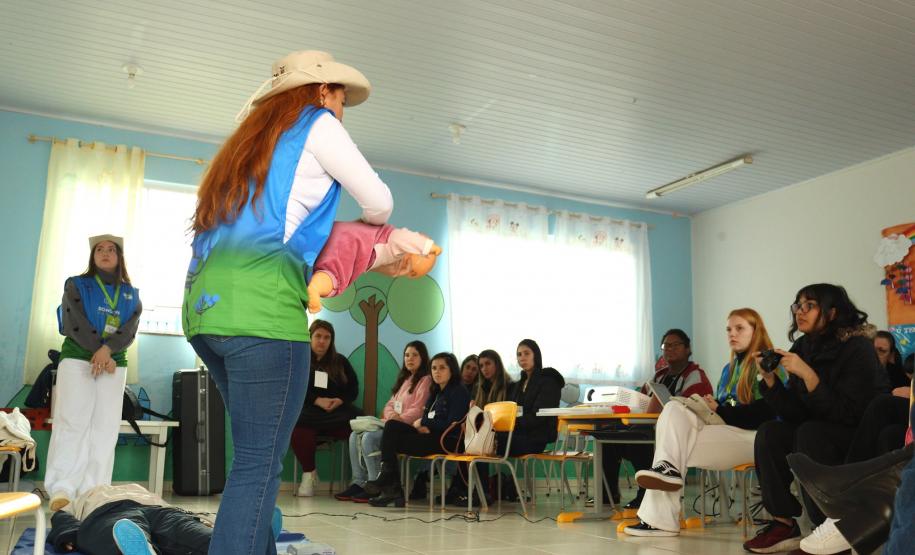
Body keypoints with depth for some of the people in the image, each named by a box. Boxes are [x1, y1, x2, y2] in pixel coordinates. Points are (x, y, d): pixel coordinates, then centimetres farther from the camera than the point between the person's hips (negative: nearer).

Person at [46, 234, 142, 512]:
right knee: (72, 422, -12)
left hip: (114, 365, 2)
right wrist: (99, 354, -12)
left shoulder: (131, 294, 15)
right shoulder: (76, 285, 9)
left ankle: (93, 493, -7)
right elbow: (76, 324, -4)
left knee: (105, 428, -5)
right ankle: (61, 491, -16)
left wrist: (107, 350, -18)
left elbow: (130, 329, 0)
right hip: (77, 359, -2)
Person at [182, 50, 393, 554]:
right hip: (260, 304, -8)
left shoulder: (254, 135, 28)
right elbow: (379, 203, 8)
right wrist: (370, 225, 31)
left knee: (257, 452, 14)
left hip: (205, 302, 8)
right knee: (259, 463, -7)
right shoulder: (316, 124, 7)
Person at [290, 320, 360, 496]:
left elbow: (353, 389, 17)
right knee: (298, 428, -40)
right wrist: (318, 401, -12)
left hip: (337, 410, 2)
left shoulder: (340, 361, 21)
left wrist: (339, 400, -6)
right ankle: (308, 474, -17)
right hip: (308, 410, -2)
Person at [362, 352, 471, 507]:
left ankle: (388, 483, -2)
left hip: (446, 441, -8)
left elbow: (452, 426, -14)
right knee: (391, 426, -13)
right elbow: (426, 417, 15)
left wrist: (424, 423, -7)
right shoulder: (436, 392, 22)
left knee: (392, 441, -17)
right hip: (430, 435, 8)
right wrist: (424, 427, -10)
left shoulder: (459, 392, -4)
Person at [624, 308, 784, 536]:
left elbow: (766, 413, -13)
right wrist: (708, 406, -4)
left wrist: (720, 411, -14)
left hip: (752, 436, -7)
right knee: (673, 409, -20)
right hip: (722, 430, 7)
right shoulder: (729, 368, 26)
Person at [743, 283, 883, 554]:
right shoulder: (803, 347, 1)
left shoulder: (858, 348, -16)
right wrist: (770, 379, -16)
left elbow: (847, 413, -25)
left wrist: (808, 375, -32)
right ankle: (784, 524, -16)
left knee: (810, 433, -32)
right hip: (815, 429, 6)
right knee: (769, 433, -16)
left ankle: (831, 528, -20)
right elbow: (795, 413, -2)